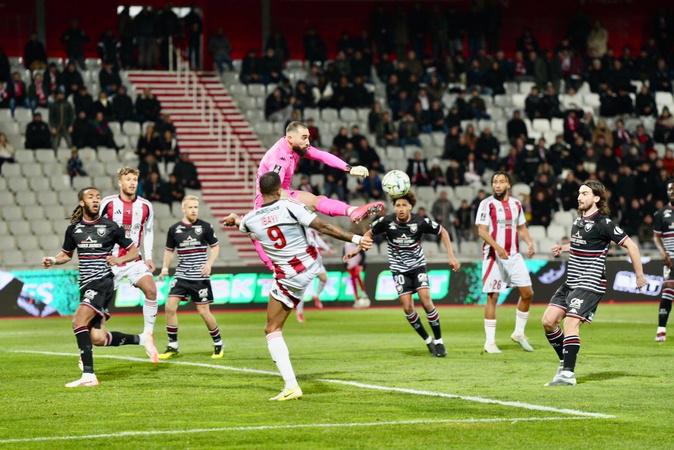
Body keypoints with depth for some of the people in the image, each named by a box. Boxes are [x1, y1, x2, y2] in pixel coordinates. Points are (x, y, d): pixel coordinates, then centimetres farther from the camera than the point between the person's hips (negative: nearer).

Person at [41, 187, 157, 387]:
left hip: (102, 281, -5)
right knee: (97, 338, 0)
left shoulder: (110, 227, -2)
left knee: (79, 321, -24)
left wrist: (120, 259, -12)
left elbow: (133, 250, 7)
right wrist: (53, 260, 2)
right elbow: (66, 254, 23)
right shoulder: (74, 229, 9)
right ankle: (140, 340, 24)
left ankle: (88, 375, -22)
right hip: (86, 285, 5)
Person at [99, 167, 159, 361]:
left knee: (151, 290, -21)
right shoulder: (108, 203, -7)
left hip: (134, 260, 2)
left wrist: (148, 257, 4)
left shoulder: (145, 206, 2)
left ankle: (148, 334, -11)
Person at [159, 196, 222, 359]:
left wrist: (209, 264, -11)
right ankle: (172, 346, 2)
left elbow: (215, 247, 4)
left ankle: (218, 344, 18)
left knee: (204, 312, -3)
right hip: (181, 276, 3)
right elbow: (169, 249, 16)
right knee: (170, 307, -9)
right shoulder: (174, 229, 3)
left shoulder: (205, 227, -4)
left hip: (200, 277, -3)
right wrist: (165, 267, 1)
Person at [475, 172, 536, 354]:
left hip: (514, 255, 5)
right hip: (494, 256, -5)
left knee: (527, 293, 2)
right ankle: (490, 341, 1)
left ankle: (519, 332, 18)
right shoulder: (487, 204, -6)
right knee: (492, 297, -4)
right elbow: (482, 231, -13)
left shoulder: (516, 204, 11)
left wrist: (529, 243, 0)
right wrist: (497, 246, -27)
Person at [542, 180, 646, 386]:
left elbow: (630, 245, -9)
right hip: (570, 283, 9)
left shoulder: (603, 223, -12)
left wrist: (639, 275, -6)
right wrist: (563, 248, 15)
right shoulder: (578, 220, 12)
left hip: (590, 284, -9)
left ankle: (568, 374, -18)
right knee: (548, 320, 2)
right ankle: (565, 362, 16)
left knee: (570, 323, -19)